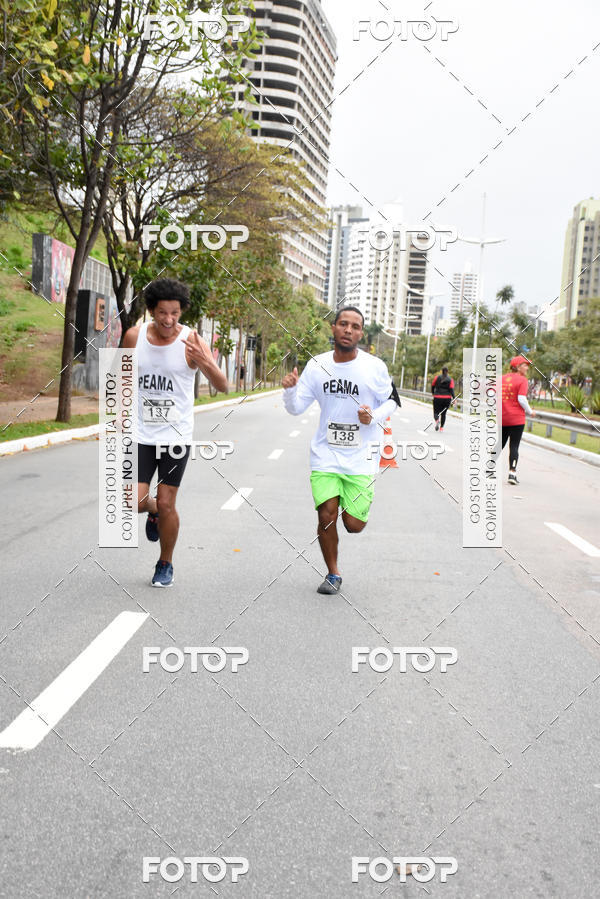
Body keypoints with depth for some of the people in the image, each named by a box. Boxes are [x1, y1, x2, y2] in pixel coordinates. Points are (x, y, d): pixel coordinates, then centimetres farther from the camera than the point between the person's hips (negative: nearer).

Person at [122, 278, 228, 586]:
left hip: (176, 435, -2)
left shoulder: (190, 341, -12)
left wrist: (206, 362, -38)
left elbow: (223, 387, -18)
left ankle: (165, 565, 25)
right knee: (135, 502, -6)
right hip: (141, 433, 2)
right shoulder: (134, 336, -3)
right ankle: (153, 511, 33)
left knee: (167, 505, 1)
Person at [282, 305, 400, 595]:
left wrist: (374, 416, -13)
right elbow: (296, 408, 2)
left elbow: (392, 400, 7)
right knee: (326, 516, -7)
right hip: (325, 454, 1)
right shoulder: (317, 365, -1)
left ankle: (354, 504, 37)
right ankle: (333, 574, 17)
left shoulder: (374, 367, -6)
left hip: (361, 457, -1)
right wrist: (290, 389, -20)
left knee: (353, 525, -2)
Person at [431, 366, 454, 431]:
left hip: (437, 397, -1)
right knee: (443, 413, 17)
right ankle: (441, 427, 17)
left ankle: (437, 420, -28)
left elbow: (432, 386, 11)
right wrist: (454, 398, -9)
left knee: (436, 412, 5)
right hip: (447, 398, 1)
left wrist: (433, 393, 28)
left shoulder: (437, 377, 4)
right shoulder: (450, 379, 3)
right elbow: (451, 390, -7)